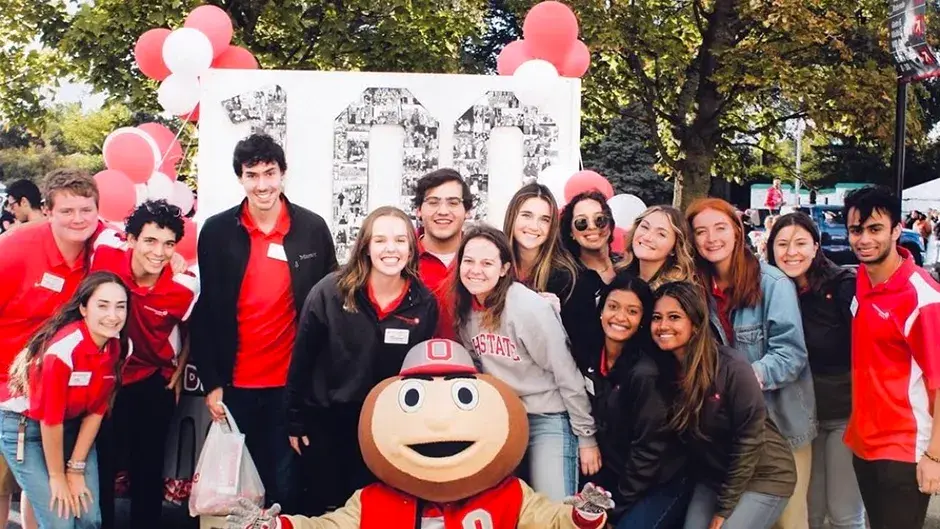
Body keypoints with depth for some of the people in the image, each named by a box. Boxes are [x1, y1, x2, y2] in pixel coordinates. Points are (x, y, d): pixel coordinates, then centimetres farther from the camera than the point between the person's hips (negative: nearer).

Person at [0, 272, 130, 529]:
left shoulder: (118, 347, -11)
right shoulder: (63, 348, -31)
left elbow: (97, 409, -4)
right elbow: (49, 419, -24)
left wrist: (76, 468, -4)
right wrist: (57, 476, -14)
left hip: (72, 426, 6)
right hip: (23, 426, -6)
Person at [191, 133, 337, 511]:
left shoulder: (313, 229, -1)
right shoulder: (216, 232, -2)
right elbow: (205, 313, 0)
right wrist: (211, 382, -3)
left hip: (293, 383, 0)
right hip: (235, 384, 1)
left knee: (285, 485, 7)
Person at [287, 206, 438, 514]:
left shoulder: (425, 303, -8)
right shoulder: (330, 292, -15)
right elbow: (302, 360, -7)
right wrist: (295, 422, -4)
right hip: (325, 421, -1)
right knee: (325, 505, 15)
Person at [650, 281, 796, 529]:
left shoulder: (732, 369, -23)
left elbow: (749, 440, -19)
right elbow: (675, 436, 1)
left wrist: (724, 508, -15)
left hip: (762, 476, -5)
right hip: (714, 477, 5)